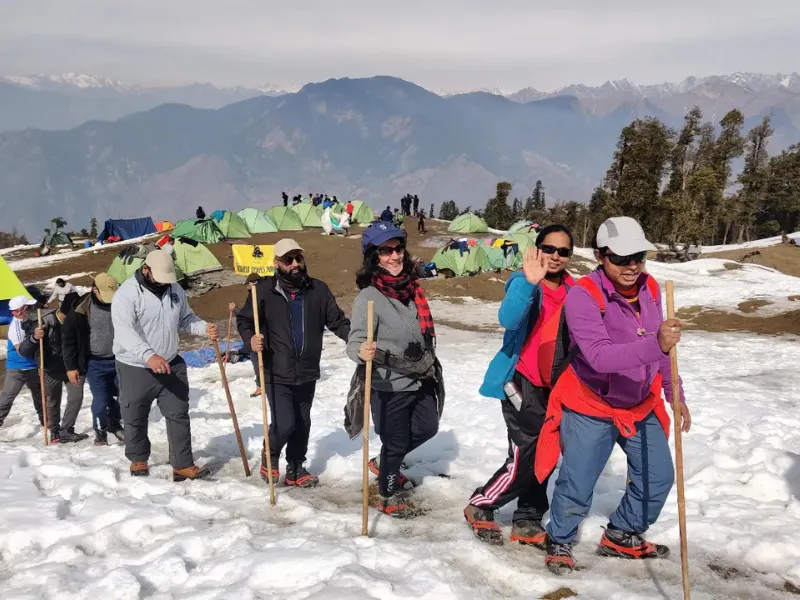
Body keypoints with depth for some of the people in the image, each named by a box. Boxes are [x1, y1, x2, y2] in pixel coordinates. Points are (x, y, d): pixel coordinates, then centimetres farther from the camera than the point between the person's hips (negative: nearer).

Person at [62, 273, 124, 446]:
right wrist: (71, 367, -7)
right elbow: (68, 337, -6)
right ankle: (100, 432, 20)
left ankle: (115, 423, 35)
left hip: (119, 360, 3)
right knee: (101, 400, -4)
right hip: (95, 363, -3)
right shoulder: (81, 310, -14)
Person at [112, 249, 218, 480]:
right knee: (135, 419, 11)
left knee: (179, 415, 3)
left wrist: (205, 328, -10)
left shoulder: (175, 290, 0)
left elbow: (186, 319, 12)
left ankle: (183, 465, 9)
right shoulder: (127, 293, -20)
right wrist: (149, 356, -47)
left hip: (171, 365, 5)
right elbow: (124, 331, -33)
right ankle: (138, 459, 32)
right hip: (135, 368, -4)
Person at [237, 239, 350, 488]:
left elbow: (337, 321, 1)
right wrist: (250, 339, -20)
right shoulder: (264, 290, -9)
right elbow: (244, 320, 1)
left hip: (307, 373, 4)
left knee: (302, 424, 16)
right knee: (285, 424, -11)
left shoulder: (318, 290, -2)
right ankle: (270, 454, 21)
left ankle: (295, 469, 36)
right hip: (276, 374, -4)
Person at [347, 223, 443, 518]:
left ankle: (384, 462, 45)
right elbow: (355, 341, -25)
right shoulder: (369, 297, -21)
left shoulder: (411, 286, -1)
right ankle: (388, 497, 34)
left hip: (421, 380, 7)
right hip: (389, 386, -7)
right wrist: (362, 352, -48)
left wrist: (432, 365, 22)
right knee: (396, 442, 9)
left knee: (427, 428, 22)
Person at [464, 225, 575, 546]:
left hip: (553, 385, 7)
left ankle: (527, 522, 28)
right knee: (525, 459, -8)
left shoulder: (572, 290, 5)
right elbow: (509, 319, -33)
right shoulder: (524, 282, -14)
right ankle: (479, 507, 14)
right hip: (521, 382, -7)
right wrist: (529, 282, -47)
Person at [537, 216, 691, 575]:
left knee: (658, 478, 10)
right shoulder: (583, 296, -26)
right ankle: (559, 541, 26)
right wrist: (655, 345, -50)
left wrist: (676, 394, 12)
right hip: (590, 408, -6)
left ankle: (621, 537, 34)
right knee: (577, 486, -4)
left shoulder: (650, 289, -5)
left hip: (641, 406, 6)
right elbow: (600, 356, -39)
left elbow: (660, 348, 10)